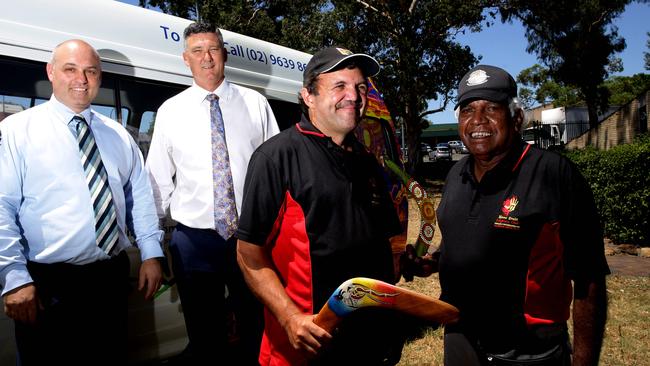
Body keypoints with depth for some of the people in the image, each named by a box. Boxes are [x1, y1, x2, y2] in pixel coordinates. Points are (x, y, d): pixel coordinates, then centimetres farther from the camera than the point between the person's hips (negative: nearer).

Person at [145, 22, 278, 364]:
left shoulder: (255, 104, 2)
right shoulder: (170, 111, 3)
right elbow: (158, 180, 5)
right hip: (194, 239, 1)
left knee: (258, 330, 13)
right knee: (204, 336, 14)